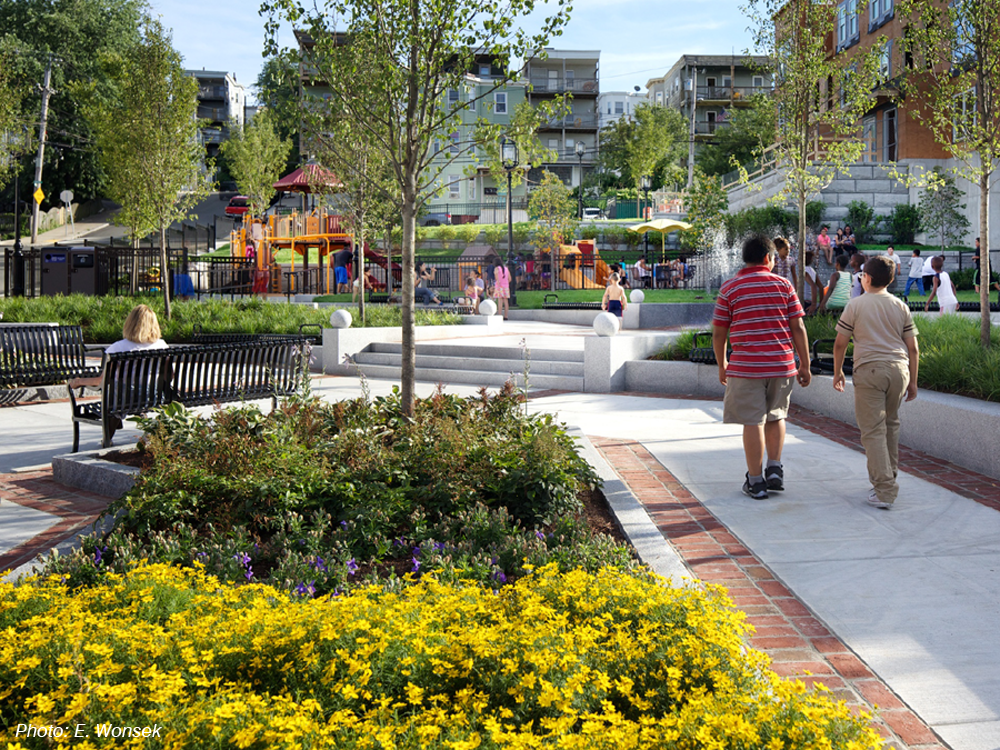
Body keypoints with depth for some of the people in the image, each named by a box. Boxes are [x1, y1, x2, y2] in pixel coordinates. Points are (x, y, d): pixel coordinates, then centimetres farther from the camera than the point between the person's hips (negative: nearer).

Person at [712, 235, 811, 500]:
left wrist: (722, 365, 16)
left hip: (746, 366, -2)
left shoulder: (729, 288, 1)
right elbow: (798, 328, 2)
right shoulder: (783, 284, 5)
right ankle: (775, 469, 11)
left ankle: (756, 481, 7)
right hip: (782, 364, 2)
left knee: (753, 422, 2)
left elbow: (718, 333, 2)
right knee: (775, 416, 20)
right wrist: (805, 366, 9)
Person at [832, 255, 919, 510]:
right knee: (891, 424, 21)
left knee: (873, 430, -3)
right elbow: (912, 348, 10)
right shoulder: (901, 307, 11)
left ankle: (885, 491, -9)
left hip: (869, 370, -4)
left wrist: (837, 371, 15)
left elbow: (840, 343, 2)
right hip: (898, 369, 4)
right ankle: (889, 475, 30)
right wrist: (913, 381, 16)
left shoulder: (856, 305, 1)